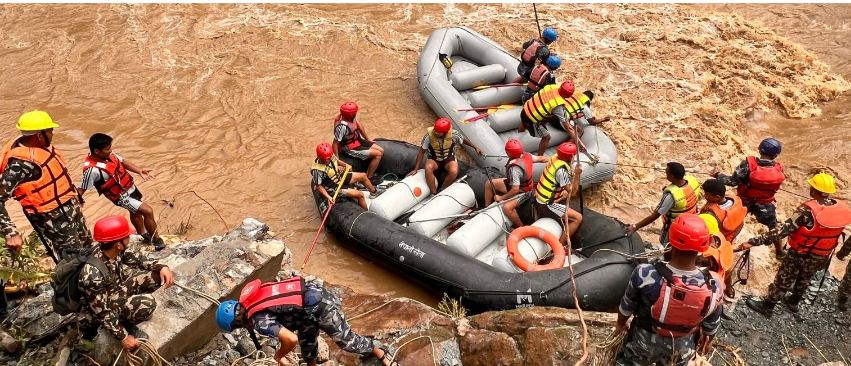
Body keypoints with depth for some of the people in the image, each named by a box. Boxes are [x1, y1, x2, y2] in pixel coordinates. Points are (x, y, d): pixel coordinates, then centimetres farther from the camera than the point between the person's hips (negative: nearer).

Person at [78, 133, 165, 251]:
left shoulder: (108, 154, -12)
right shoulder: (92, 169, -33)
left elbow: (123, 162, 3)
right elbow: (81, 189, -25)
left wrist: (140, 171, -10)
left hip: (130, 187, 8)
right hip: (121, 196, -8)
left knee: (136, 212, 29)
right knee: (148, 211, -14)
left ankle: (144, 235, 55)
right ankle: (156, 240, 6)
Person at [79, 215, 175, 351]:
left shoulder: (113, 251, -16)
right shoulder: (93, 274, -38)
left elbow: (136, 260, 3)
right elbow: (102, 312, -30)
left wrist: (161, 267, -12)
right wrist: (123, 337, -24)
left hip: (117, 289, 7)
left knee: (157, 275, -7)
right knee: (147, 303, -29)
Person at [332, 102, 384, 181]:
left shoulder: (352, 117, -8)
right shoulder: (342, 126, -33)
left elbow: (359, 126, 11)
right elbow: (335, 144, -27)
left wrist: (368, 140, 20)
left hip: (358, 140, 9)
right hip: (351, 149, -9)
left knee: (381, 151, 5)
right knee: (378, 154, -15)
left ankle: (371, 173, 16)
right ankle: (368, 178, -3)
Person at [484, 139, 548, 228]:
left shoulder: (514, 169, -37)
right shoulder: (526, 155, -15)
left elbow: (515, 190, -34)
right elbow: (540, 158, -1)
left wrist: (501, 198, -21)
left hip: (522, 192, -10)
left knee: (507, 208, -34)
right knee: (489, 184, 7)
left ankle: (521, 227, -11)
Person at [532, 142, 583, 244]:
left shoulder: (555, 157, -2)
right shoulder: (562, 170, -27)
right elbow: (572, 192, -21)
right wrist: (577, 175, -21)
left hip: (539, 198, 10)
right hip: (546, 205, -10)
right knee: (578, 218, -10)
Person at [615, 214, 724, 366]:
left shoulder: (645, 274, -34)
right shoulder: (713, 286, -30)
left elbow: (626, 306, -14)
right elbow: (712, 324, -9)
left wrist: (620, 325, 9)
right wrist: (708, 340, 14)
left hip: (644, 341, -1)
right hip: (681, 348, 2)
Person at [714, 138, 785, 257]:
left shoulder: (748, 163, -27)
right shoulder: (779, 169, -19)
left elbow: (733, 181, -24)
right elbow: (777, 186, -3)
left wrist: (718, 176, -10)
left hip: (744, 201, -1)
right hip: (765, 205, 1)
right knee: (774, 227, 25)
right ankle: (780, 251, 39)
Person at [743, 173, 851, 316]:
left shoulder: (808, 210, -32)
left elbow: (783, 230, -35)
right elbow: (836, 230, 2)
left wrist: (754, 241, -35)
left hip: (800, 254, -5)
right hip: (822, 257, 5)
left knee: (783, 281, 15)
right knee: (804, 280, 29)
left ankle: (767, 306, 32)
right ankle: (793, 302, 51)